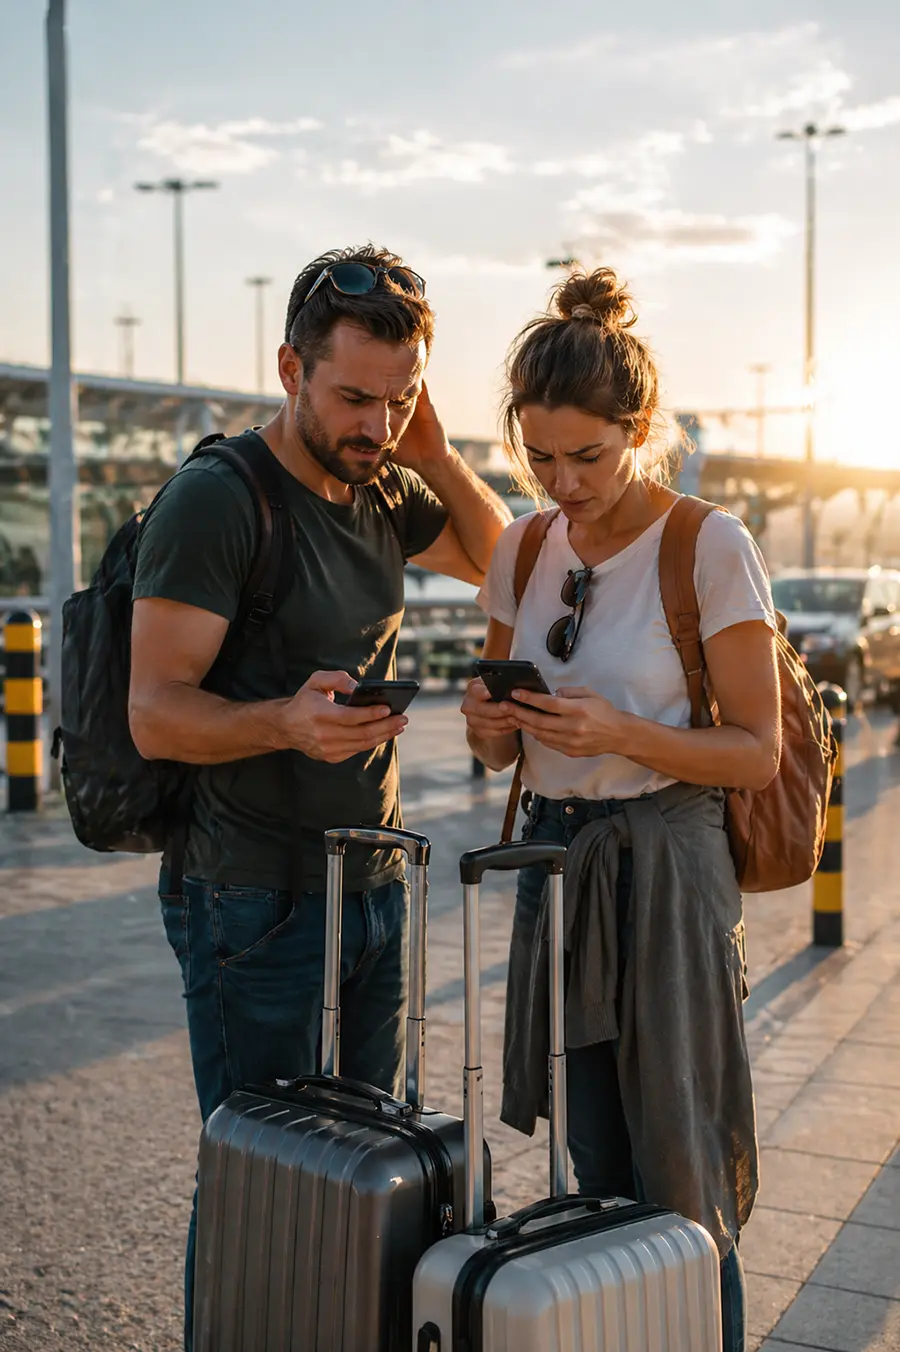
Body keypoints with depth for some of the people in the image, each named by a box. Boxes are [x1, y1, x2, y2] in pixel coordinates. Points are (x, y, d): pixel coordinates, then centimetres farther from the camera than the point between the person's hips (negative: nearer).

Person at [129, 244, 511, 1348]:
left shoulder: (381, 488, 7)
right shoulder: (214, 500, -15)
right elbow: (155, 714, -19)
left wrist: (432, 450, 3)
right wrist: (286, 721, -39)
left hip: (373, 887, 7)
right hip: (253, 903, -7)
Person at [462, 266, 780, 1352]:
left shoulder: (710, 549, -10)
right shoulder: (525, 552, 7)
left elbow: (758, 752, -8)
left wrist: (624, 734, -22)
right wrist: (491, 724, -9)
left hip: (663, 868, -5)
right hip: (554, 862, 5)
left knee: (679, 1186, 2)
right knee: (595, 1180, 14)